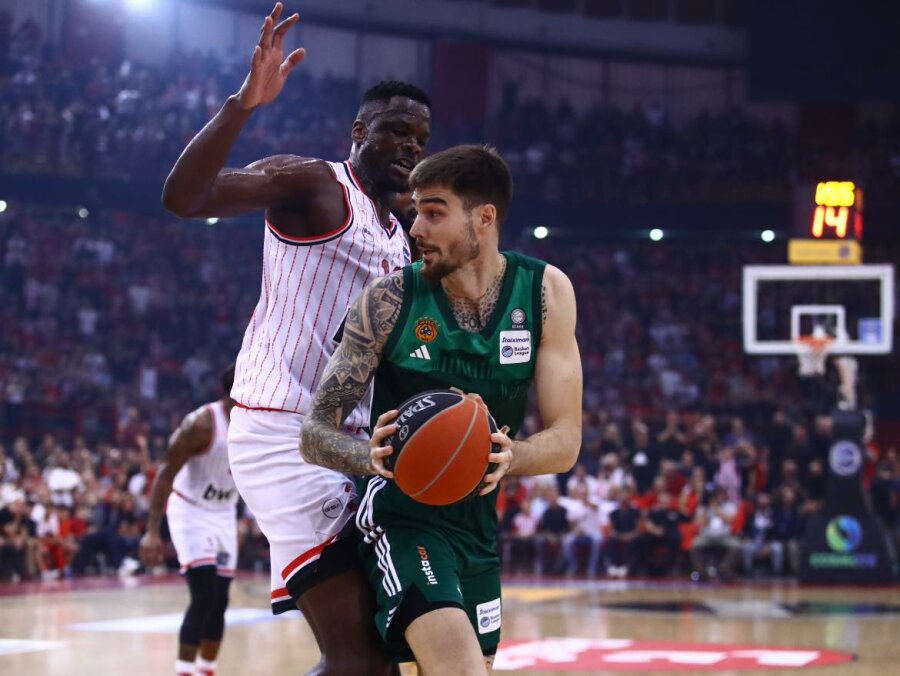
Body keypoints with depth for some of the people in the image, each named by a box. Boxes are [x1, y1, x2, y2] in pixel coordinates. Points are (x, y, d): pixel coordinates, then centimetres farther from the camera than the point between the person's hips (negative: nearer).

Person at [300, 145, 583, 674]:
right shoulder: (389, 301, -12)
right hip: (404, 516, -5)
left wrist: (505, 457, -29)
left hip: (479, 525, 5)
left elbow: (565, 442, -6)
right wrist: (372, 456, -33)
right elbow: (316, 433, -10)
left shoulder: (546, 292, -6)